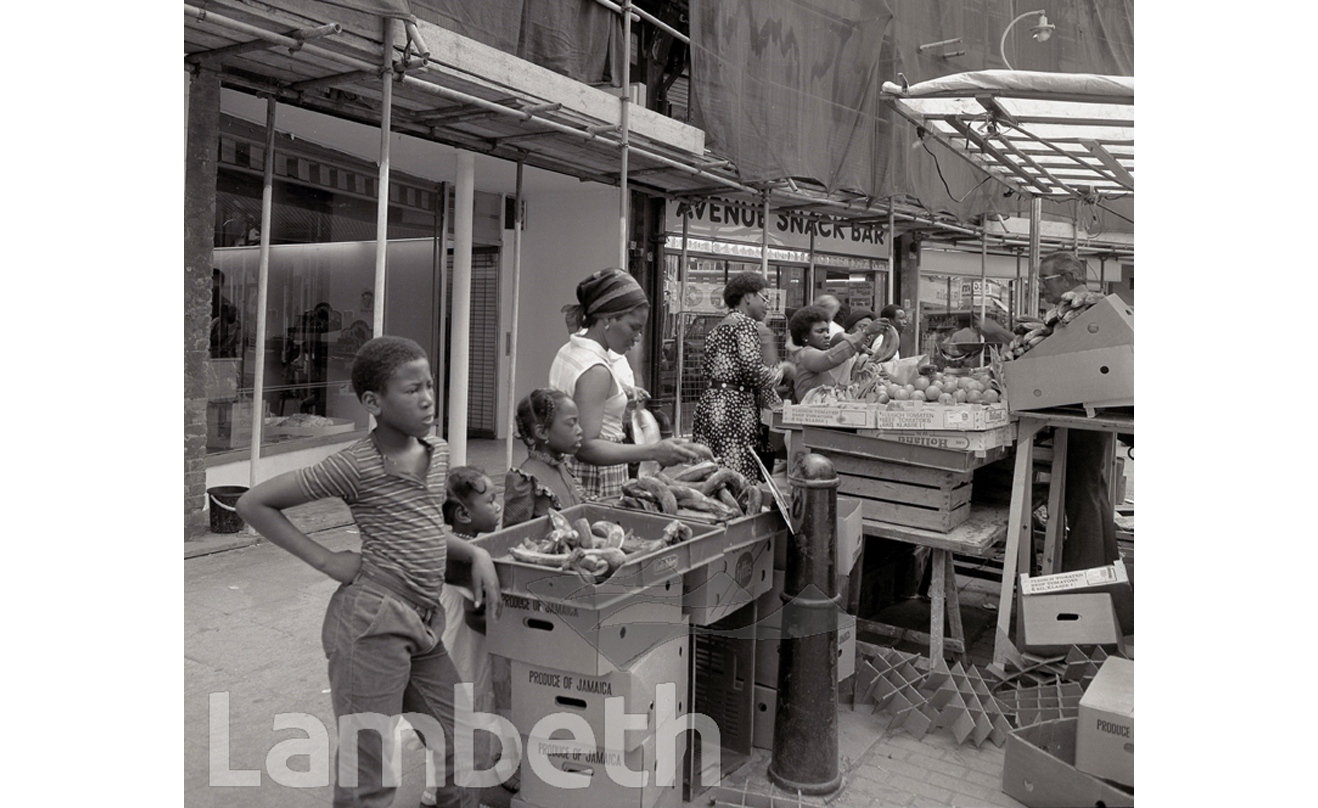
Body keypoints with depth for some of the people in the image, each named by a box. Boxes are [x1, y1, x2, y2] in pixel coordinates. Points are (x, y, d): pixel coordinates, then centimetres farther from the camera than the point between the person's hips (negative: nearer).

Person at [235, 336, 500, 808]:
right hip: (373, 621, -7)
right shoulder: (356, 466, -11)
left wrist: (475, 554, 5)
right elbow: (254, 504, -6)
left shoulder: (438, 451, 9)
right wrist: (326, 560, -9)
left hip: (424, 623, 7)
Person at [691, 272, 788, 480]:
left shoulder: (720, 326, 21)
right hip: (732, 410, -9)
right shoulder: (745, 323, -6)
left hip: (710, 405, 10)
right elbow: (754, 372, -14)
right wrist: (780, 371, 5)